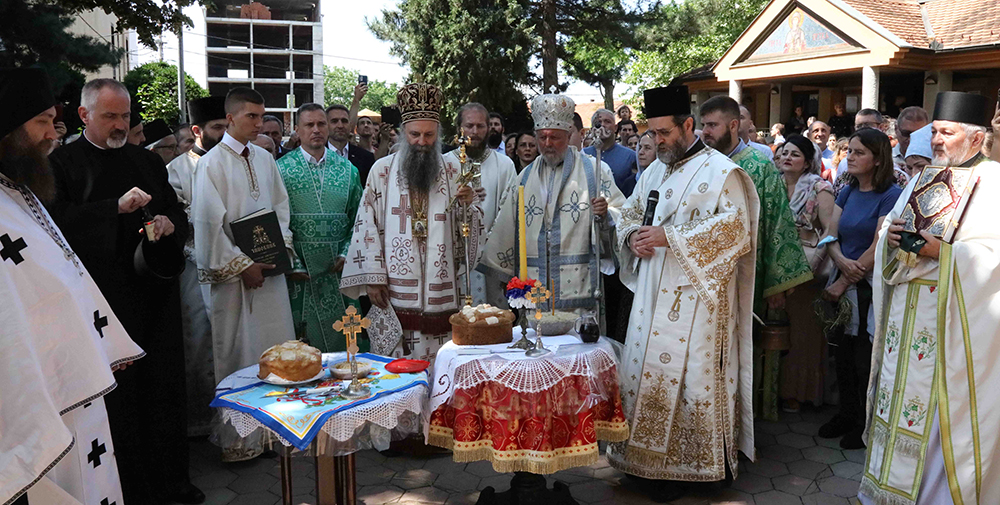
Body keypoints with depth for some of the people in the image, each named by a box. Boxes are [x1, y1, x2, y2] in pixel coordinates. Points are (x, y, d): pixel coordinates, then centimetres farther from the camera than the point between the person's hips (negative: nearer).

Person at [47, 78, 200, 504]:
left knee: (166, 387, 10)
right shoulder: (62, 163, 0)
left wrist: (169, 223, -4)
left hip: (155, 292, 5)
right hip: (106, 298, -4)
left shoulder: (148, 161, 15)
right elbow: (59, 218, -12)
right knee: (120, 395, 2)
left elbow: (177, 213, 19)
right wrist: (117, 207, -22)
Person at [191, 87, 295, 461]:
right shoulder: (212, 164, -8)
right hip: (233, 275, -5)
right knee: (237, 353, 2)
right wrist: (242, 266, -13)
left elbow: (280, 205, 16)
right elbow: (208, 225, -12)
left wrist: (282, 247, 1)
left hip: (269, 270, 6)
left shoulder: (265, 158, 10)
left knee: (277, 350, 9)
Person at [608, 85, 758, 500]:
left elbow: (734, 228, -16)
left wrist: (669, 237, -21)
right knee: (645, 372, 9)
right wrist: (634, 235, -3)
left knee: (693, 373, -4)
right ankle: (651, 461, 22)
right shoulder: (653, 171, 15)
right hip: (653, 294, 7)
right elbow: (629, 214, 22)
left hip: (696, 296, -7)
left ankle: (700, 464, 12)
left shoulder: (721, 172, -7)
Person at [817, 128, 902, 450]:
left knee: (865, 360, 3)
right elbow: (831, 236, 5)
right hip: (843, 284, 6)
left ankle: (867, 424, 19)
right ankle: (847, 414, 28)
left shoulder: (891, 195, -11)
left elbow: (878, 249, -16)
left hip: (870, 288, -6)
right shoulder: (847, 193, 9)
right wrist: (842, 261, -17)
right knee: (843, 356, 12)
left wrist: (842, 284, -15)